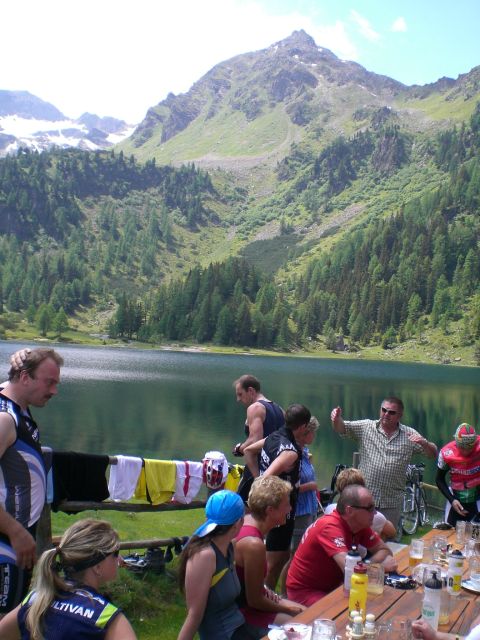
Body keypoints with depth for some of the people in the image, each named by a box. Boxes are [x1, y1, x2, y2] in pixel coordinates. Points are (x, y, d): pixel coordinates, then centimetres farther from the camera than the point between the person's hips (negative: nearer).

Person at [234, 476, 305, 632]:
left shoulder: (247, 521, -3)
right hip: (243, 610, -9)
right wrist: (283, 607, -7)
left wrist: (263, 589, 4)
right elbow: (254, 600, -22)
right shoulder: (254, 544, -31)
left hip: (243, 597, 9)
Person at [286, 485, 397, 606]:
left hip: (331, 585, 8)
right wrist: (381, 566, -23)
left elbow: (384, 550, 2)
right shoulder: (330, 527, -29)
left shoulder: (361, 524, -4)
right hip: (305, 591, -8)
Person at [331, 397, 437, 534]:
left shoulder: (409, 435, 3)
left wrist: (424, 443, -20)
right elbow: (341, 428, -6)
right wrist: (337, 419, -29)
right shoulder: (365, 427, 2)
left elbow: (433, 454, 2)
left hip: (392, 502, 1)